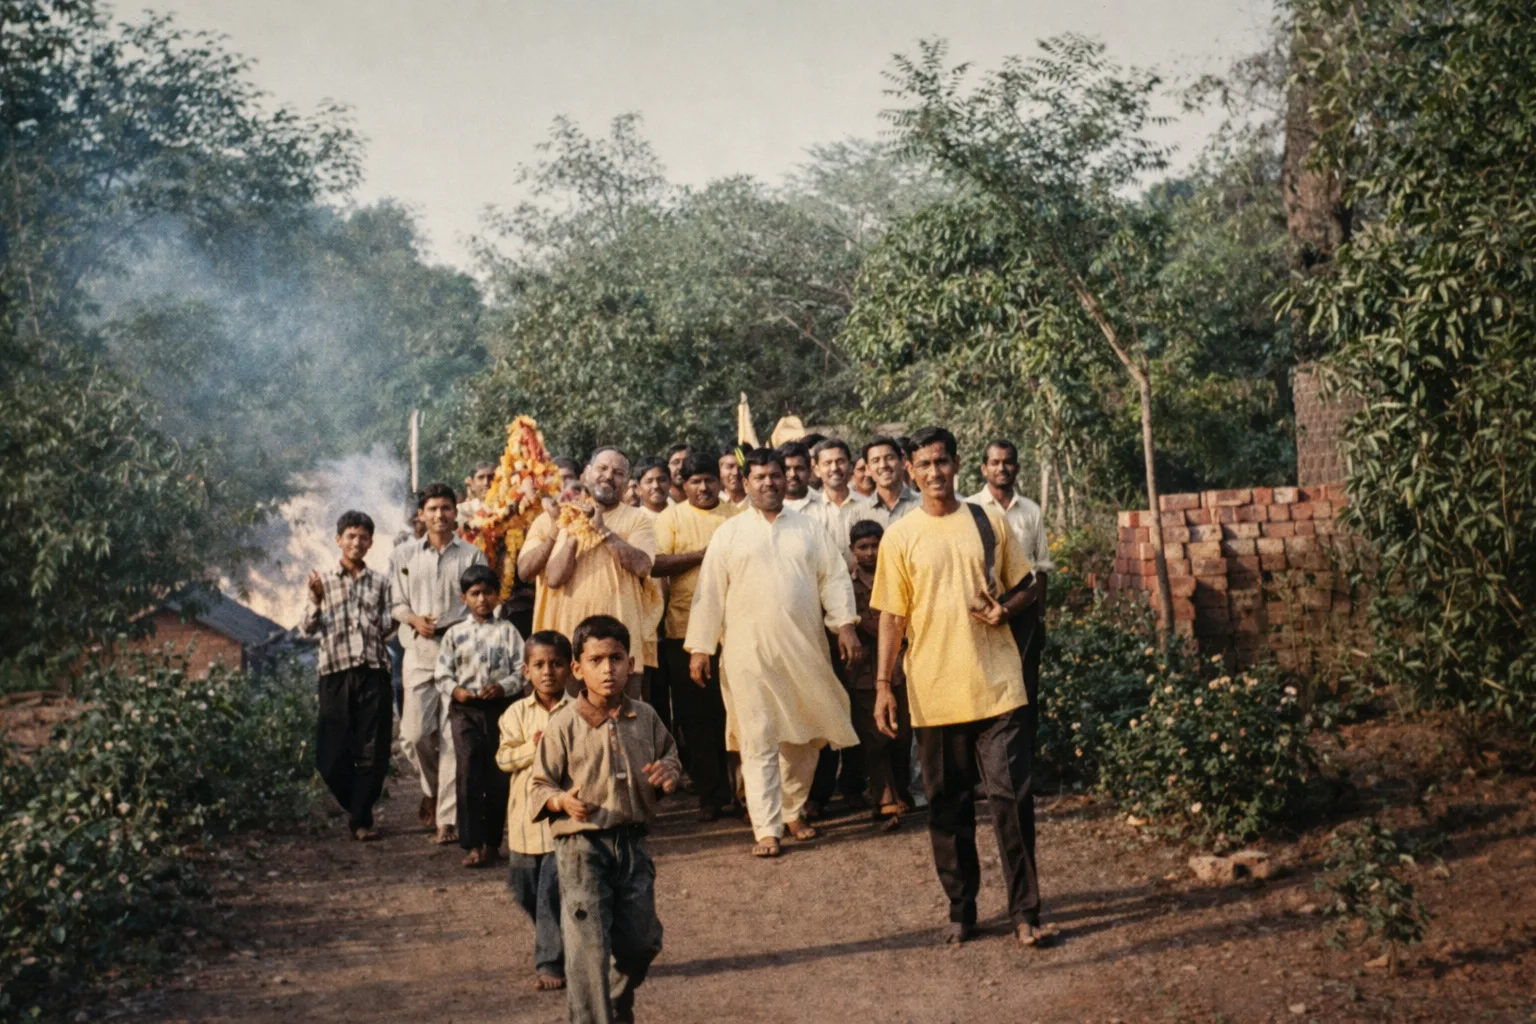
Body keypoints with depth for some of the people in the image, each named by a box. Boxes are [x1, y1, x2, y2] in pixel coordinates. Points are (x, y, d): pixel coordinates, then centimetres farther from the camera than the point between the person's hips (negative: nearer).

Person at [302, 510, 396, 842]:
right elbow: (307, 629, 5)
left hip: (373, 670, 1)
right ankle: (356, 808, 22)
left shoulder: (380, 582, 12)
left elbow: (386, 630, 10)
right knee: (332, 753, -1)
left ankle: (361, 819, 9)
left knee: (372, 751, -2)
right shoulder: (323, 580, 9)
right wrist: (316, 600, -11)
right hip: (336, 672, -1)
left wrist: (396, 617, -10)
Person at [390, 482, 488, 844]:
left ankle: (448, 818, -1)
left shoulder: (471, 555, 7)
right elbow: (396, 602, 12)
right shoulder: (404, 555, 12)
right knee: (414, 734, -4)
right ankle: (432, 787, 27)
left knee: (453, 737, -4)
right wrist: (413, 619, -8)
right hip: (419, 651, 2)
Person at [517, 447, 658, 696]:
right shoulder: (560, 517, 9)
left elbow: (642, 565, -12)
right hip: (565, 638, 1)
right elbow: (525, 570, -2)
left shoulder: (637, 519, 7)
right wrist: (557, 531, -10)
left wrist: (603, 529, -13)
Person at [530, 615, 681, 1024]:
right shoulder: (564, 724, -8)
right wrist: (562, 801, -25)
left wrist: (668, 773, -4)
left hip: (633, 841, 5)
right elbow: (540, 786, -4)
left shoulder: (645, 718, 4)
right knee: (589, 947, -7)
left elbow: (669, 757, 19)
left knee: (641, 940, 13)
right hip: (582, 844, -4)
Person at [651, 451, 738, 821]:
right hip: (686, 629, 0)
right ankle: (711, 794, 13)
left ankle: (738, 788, 10)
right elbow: (655, 565, -6)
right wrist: (702, 554, -13)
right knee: (696, 715, 4)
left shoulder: (737, 516, 11)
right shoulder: (671, 518, 7)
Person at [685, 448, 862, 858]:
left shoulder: (810, 529, 11)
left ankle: (793, 812, 26)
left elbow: (835, 578, 8)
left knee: (803, 736, 9)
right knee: (759, 741, -6)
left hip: (805, 651, 3)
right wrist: (700, 647, -1)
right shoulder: (729, 534, 5)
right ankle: (767, 829, -6)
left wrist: (845, 625, -5)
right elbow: (709, 593, 3)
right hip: (749, 654, -2)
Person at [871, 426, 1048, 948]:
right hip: (933, 692, 0)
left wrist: (1006, 609, -9)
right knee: (947, 804, 8)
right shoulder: (900, 537, 3)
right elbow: (892, 616, 4)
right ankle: (961, 910, 20)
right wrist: (883, 684, -2)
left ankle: (1025, 912, 4)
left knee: (1012, 795, -5)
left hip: (996, 684, 0)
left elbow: (1025, 587, 13)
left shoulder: (989, 523, 6)